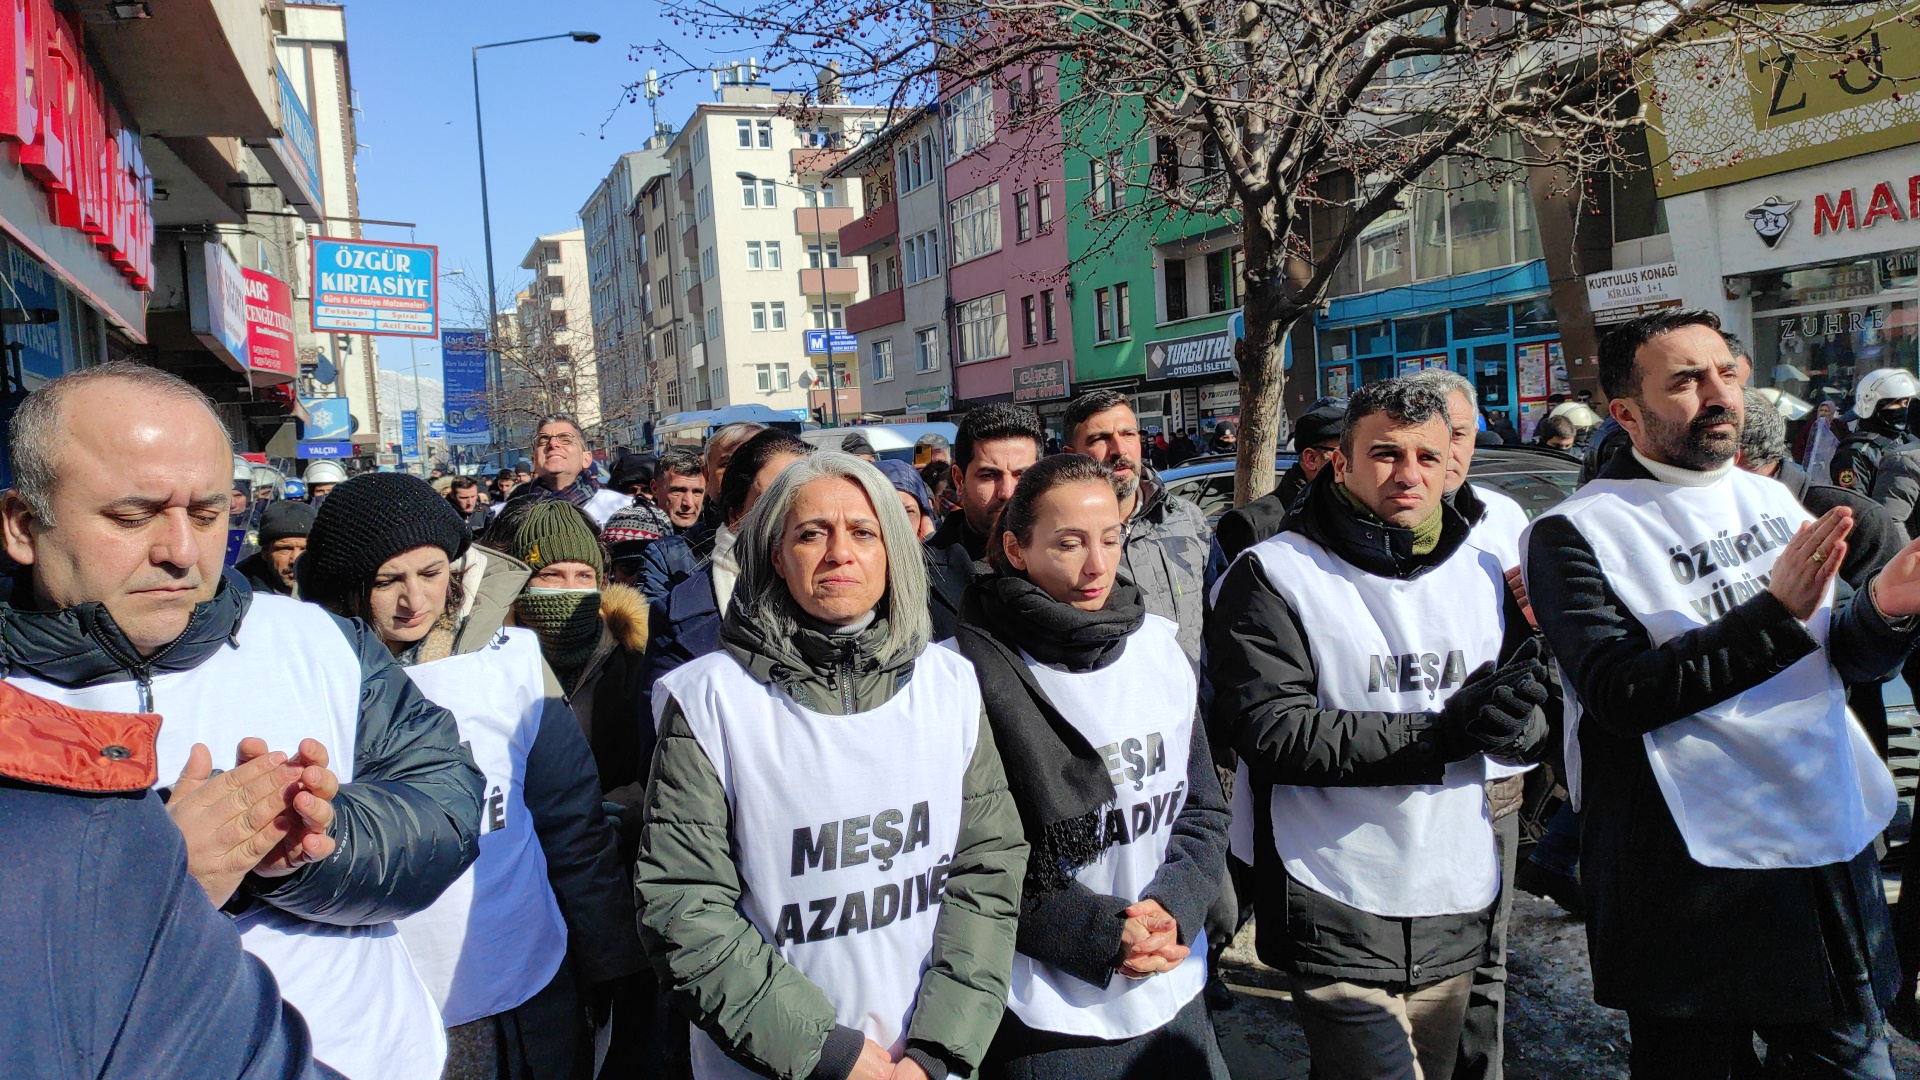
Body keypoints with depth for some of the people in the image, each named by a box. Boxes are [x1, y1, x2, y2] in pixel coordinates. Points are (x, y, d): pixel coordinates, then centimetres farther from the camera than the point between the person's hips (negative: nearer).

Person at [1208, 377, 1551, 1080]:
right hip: (1335, 915, -5)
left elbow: (1538, 728, 6)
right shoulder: (1272, 574, -11)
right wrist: (1443, 734, -22)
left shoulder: (1482, 572, 6)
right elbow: (1272, 732, -20)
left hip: (1457, 912, 6)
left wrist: (1511, 720, -19)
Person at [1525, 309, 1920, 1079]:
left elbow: (1846, 657, 15)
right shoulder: (1578, 533, -13)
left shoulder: (1770, 499, 8)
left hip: (1831, 846, 6)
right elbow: (1620, 695, -23)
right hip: (1692, 880, -6)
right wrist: (1776, 613, -26)